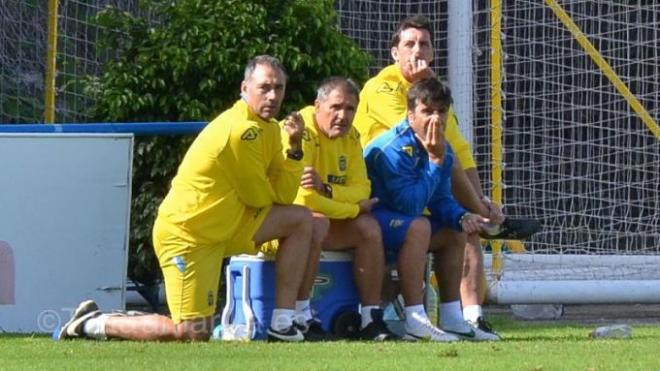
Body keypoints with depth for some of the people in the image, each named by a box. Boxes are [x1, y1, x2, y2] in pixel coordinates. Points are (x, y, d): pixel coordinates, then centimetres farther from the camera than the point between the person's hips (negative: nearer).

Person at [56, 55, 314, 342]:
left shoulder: (269, 128, 8)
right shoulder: (240, 130, -23)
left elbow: (283, 195, 3)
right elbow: (259, 197, -15)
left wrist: (294, 148, -9)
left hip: (224, 226, 10)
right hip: (185, 234, -10)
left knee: (301, 220, 4)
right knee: (193, 333, -12)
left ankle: (282, 323, 4)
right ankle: (93, 323, 4)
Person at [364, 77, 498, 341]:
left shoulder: (442, 149, 3)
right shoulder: (395, 148, -26)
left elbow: (441, 201, 6)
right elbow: (410, 204, -30)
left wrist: (462, 217, -16)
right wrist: (434, 161, -26)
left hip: (395, 219, 10)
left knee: (455, 232, 13)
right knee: (418, 227, -34)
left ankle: (451, 319, 14)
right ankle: (415, 321, -35)